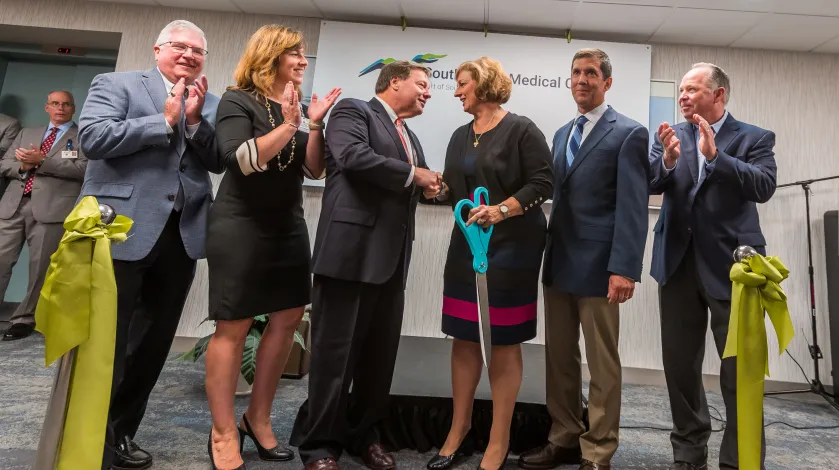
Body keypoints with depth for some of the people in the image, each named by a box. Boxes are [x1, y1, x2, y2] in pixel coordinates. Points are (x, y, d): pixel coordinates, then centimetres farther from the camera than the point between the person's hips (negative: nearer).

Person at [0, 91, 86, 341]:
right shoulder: (27, 133, 24)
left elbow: (83, 169, -8)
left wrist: (42, 161, -12)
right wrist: (22, 165, -3)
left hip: (51, 207, -4)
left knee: (40, 267, 0)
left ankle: (25, 319, 10)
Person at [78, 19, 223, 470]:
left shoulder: (211, 103, 15)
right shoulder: (115, 83, 4)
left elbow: (219, 161, 5)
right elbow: (93, 136, -11)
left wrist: (195, 120, -8)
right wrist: (165, 121, -10)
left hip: (182, 235, 5)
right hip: (121, 231, -4)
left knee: (153, 343, 12)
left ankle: (119, 432, 29)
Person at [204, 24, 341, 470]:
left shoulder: (299, 107, 11)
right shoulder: (237, 101, -5)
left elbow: (314, 170, 5)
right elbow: (241, 160, -18)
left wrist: (314, 125, -7)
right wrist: (289, 125, -23)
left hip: (288, 229, 7)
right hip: (240, 228, -6)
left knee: (287, 320, 7)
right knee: (233, 328, -1)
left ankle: (258, 419, 24)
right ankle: (223, 434, 14)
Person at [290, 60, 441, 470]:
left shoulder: (409, 137, 25)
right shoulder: (353, 110, 1)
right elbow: (353, 156, -18)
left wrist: (428, 186, 5)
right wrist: (413, 175, -9)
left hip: (392, 258, 8)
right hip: (351, 250, -7)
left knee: (381, 353, 11)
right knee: (336, 350, 1)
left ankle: (363, 434, 28)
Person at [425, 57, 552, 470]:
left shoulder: (521, 129, -6)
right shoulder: (461, 136, 14)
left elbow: (543, 184, -13)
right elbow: (453, 191, 11)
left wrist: (500, 210, -22)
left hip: (511, 247, -6)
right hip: (467, 245, 6)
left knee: (504, 343, 3)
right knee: (464, 338, 9)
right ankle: (458, 432, 24)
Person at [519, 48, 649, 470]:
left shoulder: (629, 133, -3)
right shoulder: (562, 133, 18)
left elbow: (633, 208, -12)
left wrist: (623, 267, -20)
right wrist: (550, 251, 11)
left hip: (598, 266, -6)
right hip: (558, 263, 7)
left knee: (601, 364, 5)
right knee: (559, 359, 13)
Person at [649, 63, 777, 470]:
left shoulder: (754, 138, 1)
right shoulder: (671, 135, 9)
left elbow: (764, 186, -15)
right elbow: (650, 184, -4)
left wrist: (715, 155, -24)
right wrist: (668, 160, -23)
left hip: (731, 265, -3)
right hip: (679, 263, 3)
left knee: (740, 371, 4)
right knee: (680, 365, 11)